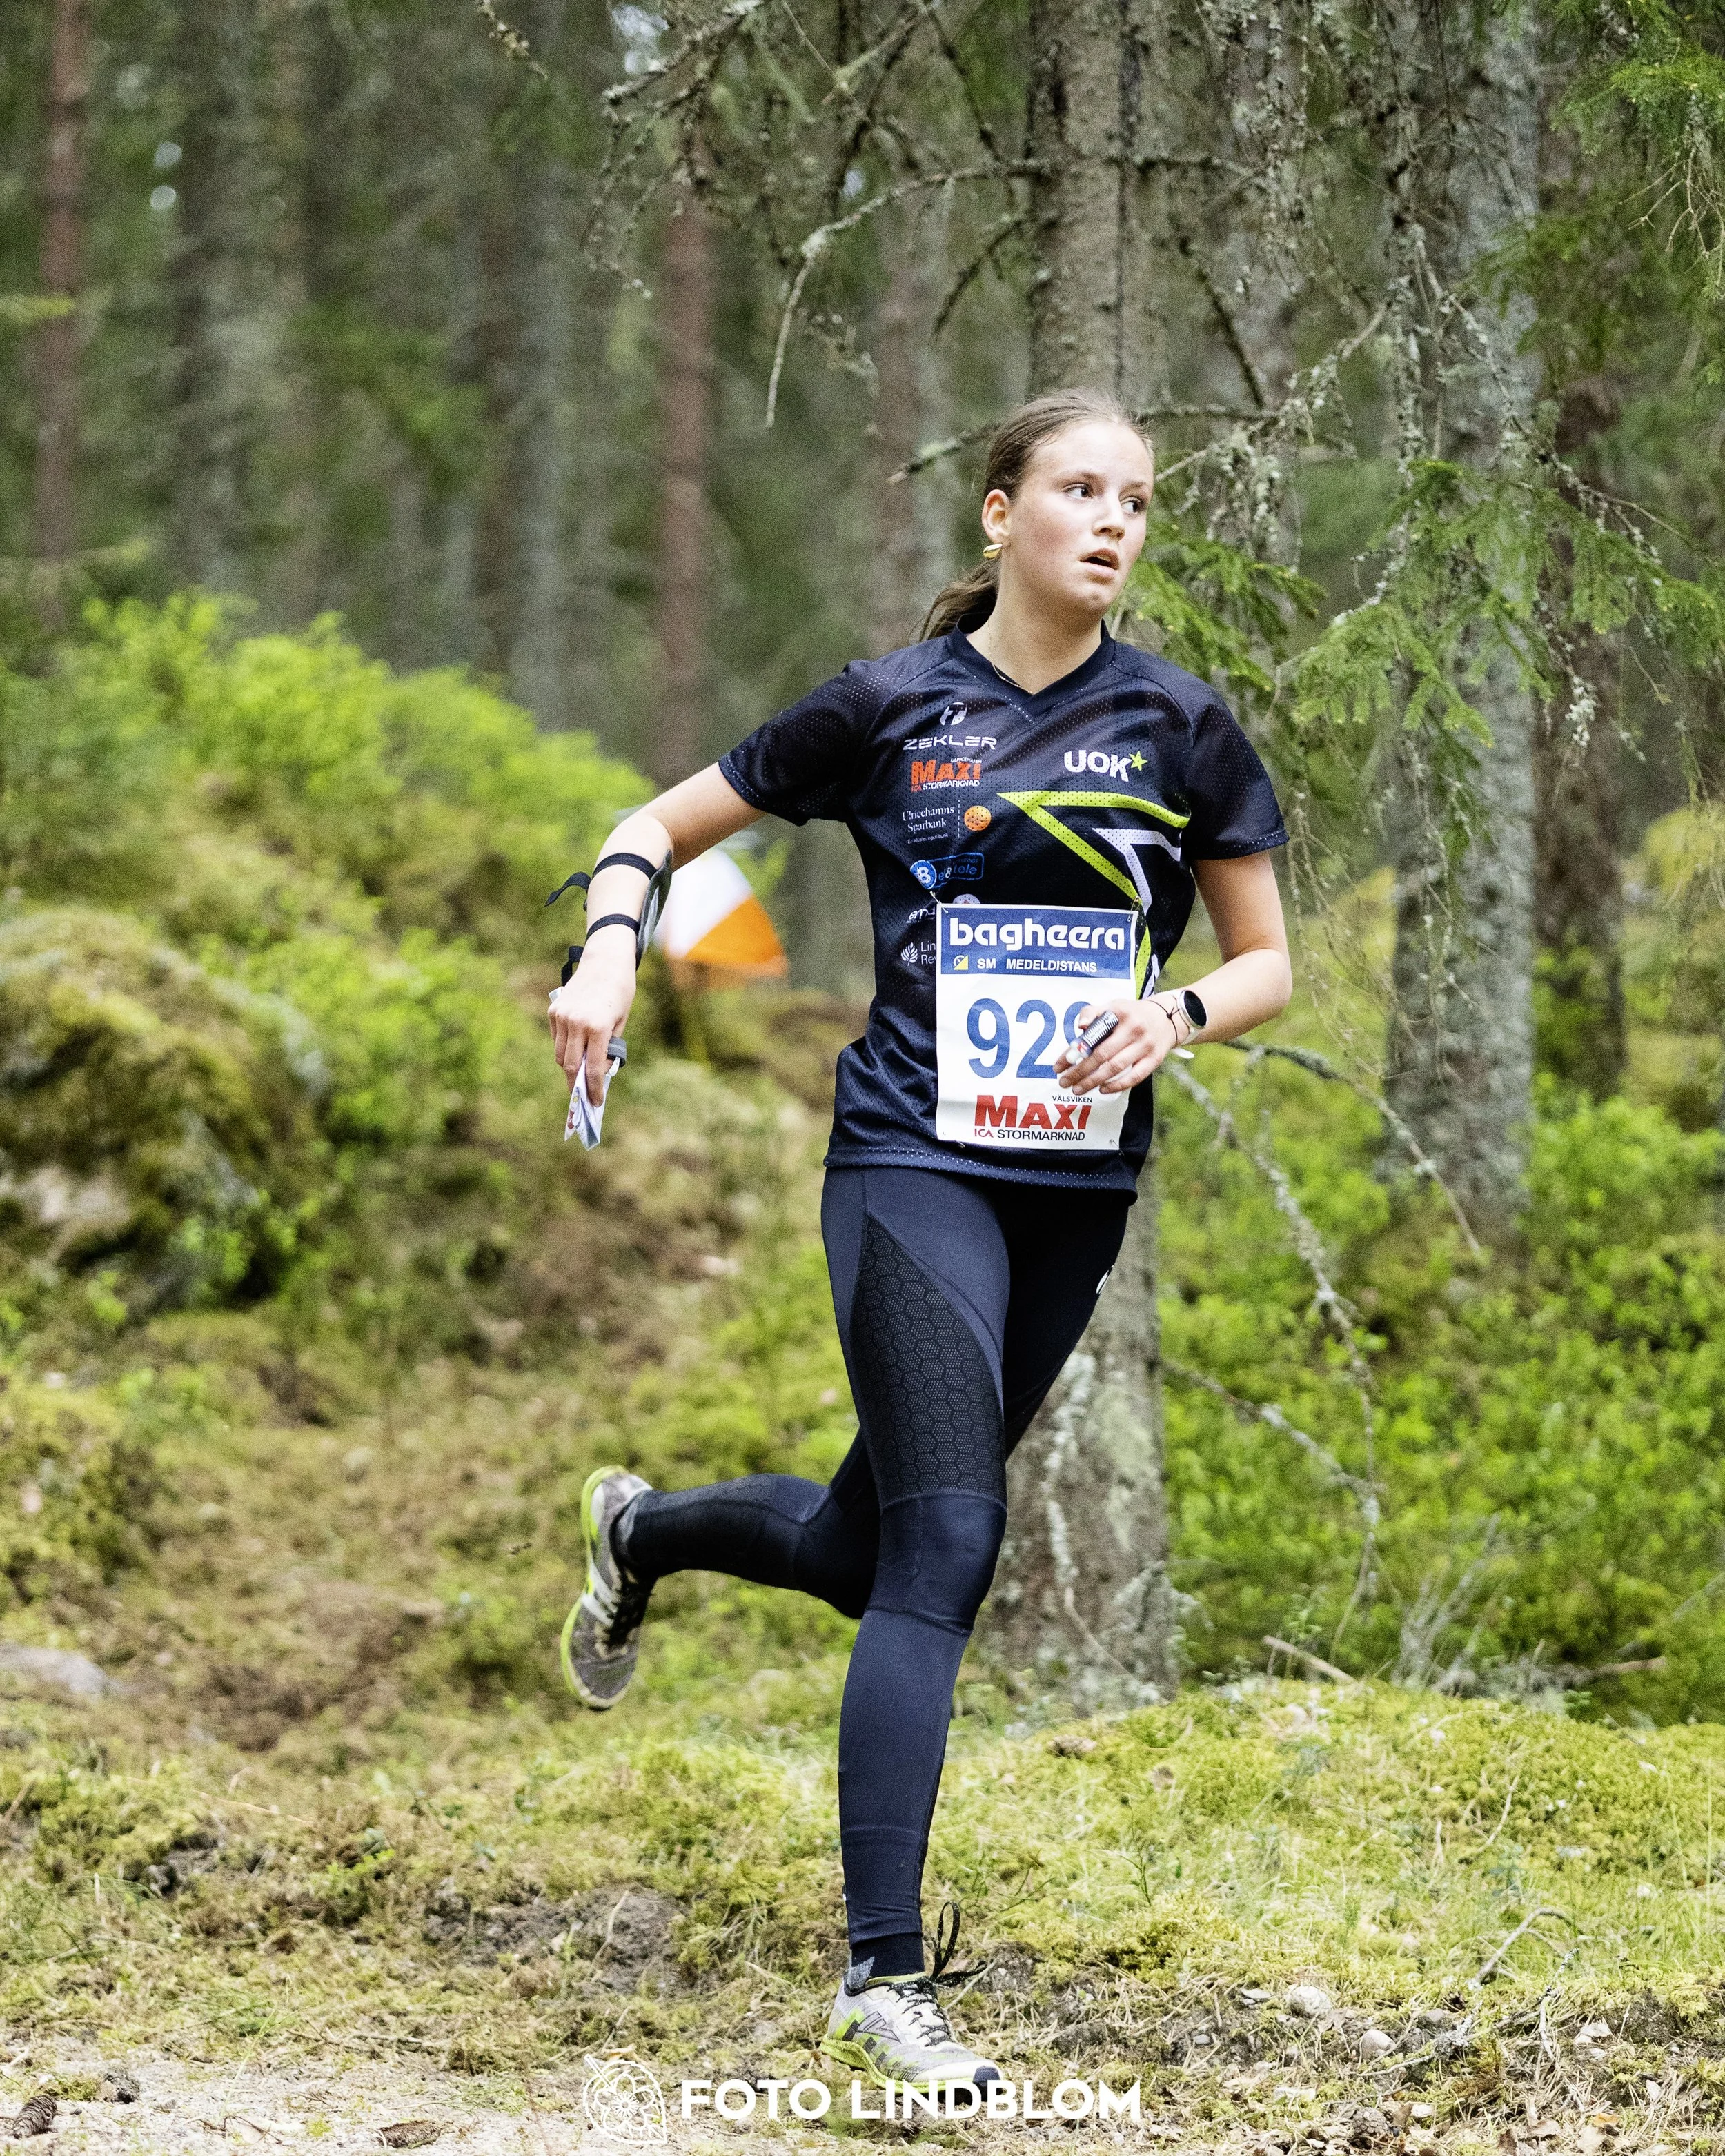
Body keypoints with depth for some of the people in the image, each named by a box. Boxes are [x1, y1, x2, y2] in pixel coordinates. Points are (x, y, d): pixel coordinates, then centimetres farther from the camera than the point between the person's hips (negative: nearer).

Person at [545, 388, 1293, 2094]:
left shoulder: (1180, 723, 4)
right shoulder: (887, 707, -2)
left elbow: (1268, 958, 9)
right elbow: (663, 824, 8)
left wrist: (1179, 1013, -12)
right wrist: (612, 947, -12)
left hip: (1081, 1186, 4)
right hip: (913, 1163, -4)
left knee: (867, 1547, 14)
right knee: (945, 1549, -17)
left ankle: (643, 1530, 48)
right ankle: (882, 1982, -15)